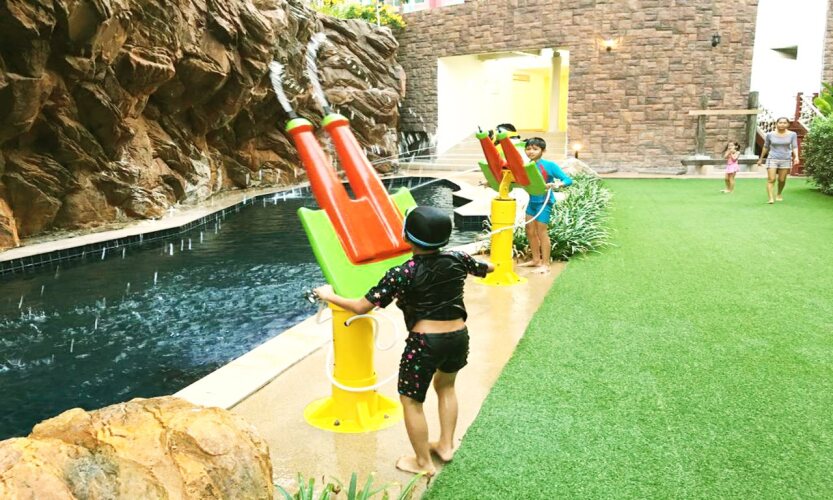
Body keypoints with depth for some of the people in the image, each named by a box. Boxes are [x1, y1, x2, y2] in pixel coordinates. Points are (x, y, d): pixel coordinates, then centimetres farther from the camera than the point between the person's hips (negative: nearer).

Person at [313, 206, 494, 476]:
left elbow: (361, 307, -11)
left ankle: (423, 463, 27)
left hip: (425, 342, -6)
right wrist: (488, 264, 44)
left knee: (411, 401, 15)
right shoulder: (457, 260, -2)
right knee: (446, 386, 31)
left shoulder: (402, 274, -14)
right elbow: (487, 268, 20)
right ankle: (446, 446, 40)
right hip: (459, 336, 6)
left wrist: (329, 295, 5)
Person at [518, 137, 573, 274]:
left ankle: (545, 264, 7)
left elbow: (568, 180, -14)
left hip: (544, 202, -6)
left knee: (542, 233, -3)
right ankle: (536, 260, 26)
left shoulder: (549, 165, -12)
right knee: (530, 232, 11)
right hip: (531, 201, 6)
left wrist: (556, 185, -33)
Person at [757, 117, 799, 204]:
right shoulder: (770, 134, -1)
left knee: (782, 180, 6)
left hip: (786, 160, 1)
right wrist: (761, 158, 16)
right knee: (771, 179, -11)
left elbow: (795, 147, -3)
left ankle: (779, 194, 30)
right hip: (772, 159, -1)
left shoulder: (792, 134, -1)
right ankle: (771, 198, -16)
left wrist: (796, 157, -19)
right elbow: (766, 147, 10)